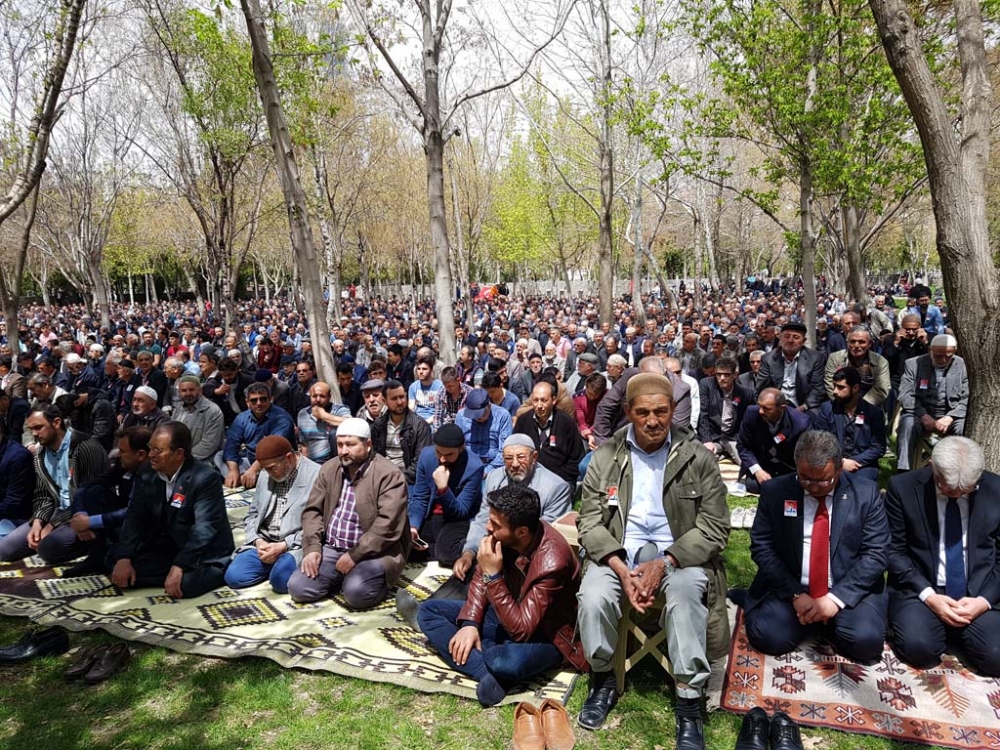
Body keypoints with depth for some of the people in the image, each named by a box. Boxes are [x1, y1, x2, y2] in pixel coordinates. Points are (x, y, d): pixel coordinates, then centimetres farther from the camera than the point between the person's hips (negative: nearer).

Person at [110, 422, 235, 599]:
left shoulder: (206, 478, -21)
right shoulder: (147, 475, 0)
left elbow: (204, 529, -26)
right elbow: (135, 518, -2)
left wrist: (179, 567, -32)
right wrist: (124, 558, -14)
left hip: (203, 555, -6)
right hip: (163, 551, 6)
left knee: (185, 584, -32)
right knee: (119, 572, -11)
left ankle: (211, 574, -2)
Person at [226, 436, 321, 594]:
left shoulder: (315, 475, -11)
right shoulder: (266, 476, 11)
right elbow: (252, 515, 17)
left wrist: (283, 546, -18)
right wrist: (258, 541, -3)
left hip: (296, 546, -5)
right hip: (264, 544, 6)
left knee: (280, 579, -30)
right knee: (233, 576, -14)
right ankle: (272, 564, 11)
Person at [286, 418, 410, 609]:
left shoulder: (389, 475, -13)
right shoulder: (329, 469, 8)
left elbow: (387, 525, -20)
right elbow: (312, 510, 8)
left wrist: (355, 555, -20)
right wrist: (312, 547, -7)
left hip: (372, 553, -6)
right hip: (331, 549, 6)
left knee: (356, 592, -30)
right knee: (297, 587, -12)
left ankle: (376, 578, 3)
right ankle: (343, 578, 13)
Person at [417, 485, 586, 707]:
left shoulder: (552, 562, -33)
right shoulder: (503, 536, -14)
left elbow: (520, 630, -32)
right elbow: (481, 578, 3)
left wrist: (493, 575, -34)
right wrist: (470, 623, -11)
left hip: (543, 635, -8)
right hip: (507, 613, 8)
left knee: (507, 662, -42)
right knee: (428, 610, -1)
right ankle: (487, 673, -18)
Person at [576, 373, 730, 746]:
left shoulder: (698, 457, -2)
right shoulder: (606, 455, 2)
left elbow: (714, 526, -6)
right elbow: (590, 521, -2)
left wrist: (664, 564, -19)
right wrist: (623, 570, -18)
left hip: (678, 552, -1)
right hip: (618, 551, 1)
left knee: (686, 595, -33)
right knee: (593, 597, -27)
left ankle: (689, 703, -16)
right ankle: (603, 679, 2)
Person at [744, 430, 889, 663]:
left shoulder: (865, 493, -4)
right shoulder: (775, 491, -4)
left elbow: (876, 554, -7)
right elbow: (762, 547, -3)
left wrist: (837, 597, -17)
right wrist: (795, 594, -14)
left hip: (849, 590, 0)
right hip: (790, 588, 0)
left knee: (865, 641, -26)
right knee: (767, 637, -22)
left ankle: (829, 621, 9)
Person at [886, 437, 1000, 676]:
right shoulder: (903, 487, -8)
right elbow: (893, 551, -4)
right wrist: (927, 595, -17)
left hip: (979, 592, 2)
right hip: (919, 589, -2)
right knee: (919, 647, -28)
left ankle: (955, 629, 9)